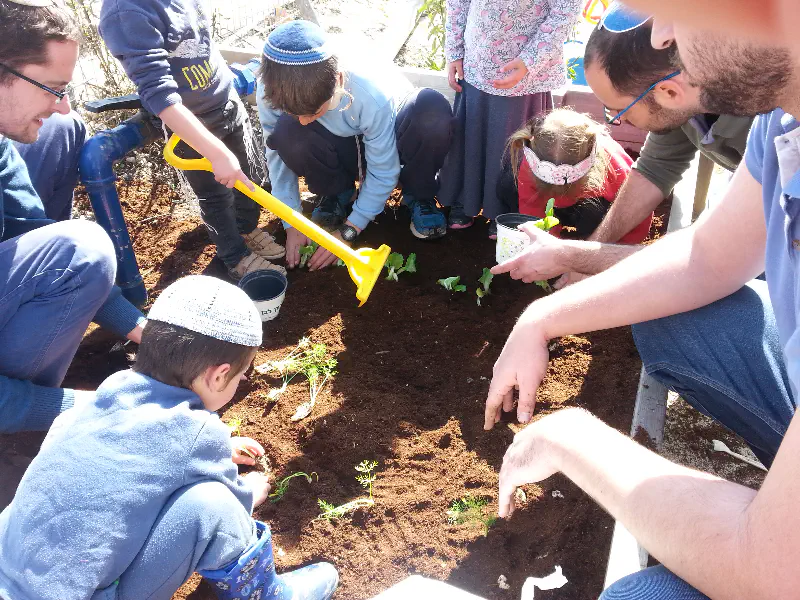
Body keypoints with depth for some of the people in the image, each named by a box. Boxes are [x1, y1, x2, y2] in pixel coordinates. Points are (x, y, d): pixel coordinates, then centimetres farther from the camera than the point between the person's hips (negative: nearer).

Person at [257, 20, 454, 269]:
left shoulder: (372, 96, -38)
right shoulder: (272, 91, -29)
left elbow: (383, 173, -26)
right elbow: (278, 156, -15)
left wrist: (348, 232, -23)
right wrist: (292, 225, -16)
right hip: (341, 150, 2)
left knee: (433, 109, -36)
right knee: (287, 134, -33)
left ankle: (418, 196, -7)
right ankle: (338, 194, -1)